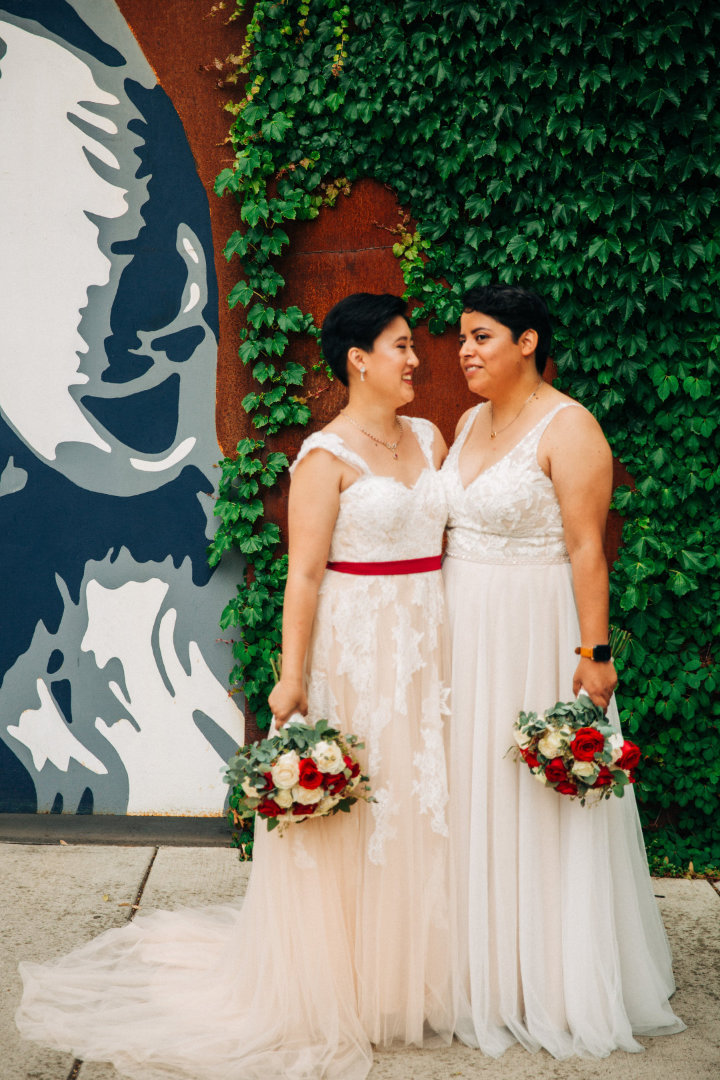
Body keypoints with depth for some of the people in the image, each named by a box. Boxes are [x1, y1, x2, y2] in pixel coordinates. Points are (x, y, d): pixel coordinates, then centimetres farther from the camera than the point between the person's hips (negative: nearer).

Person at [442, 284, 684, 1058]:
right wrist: (439, 628, 14)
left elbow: (587, 548, -17)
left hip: (536, 633, -7)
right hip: (466, 633, 7)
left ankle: (555, 986, 18)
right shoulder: (470, 422, 10)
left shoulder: (568, 428, -13)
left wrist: (593, 652, -20)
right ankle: (483, 970, 28)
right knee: (473, 788, 13)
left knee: (541, 805, 2)